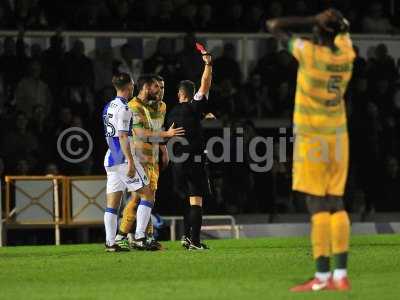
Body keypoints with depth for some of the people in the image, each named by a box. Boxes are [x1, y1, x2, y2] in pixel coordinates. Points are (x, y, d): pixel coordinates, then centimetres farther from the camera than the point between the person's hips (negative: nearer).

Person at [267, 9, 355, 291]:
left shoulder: (309, 53, -14)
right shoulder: (346, 55, 2)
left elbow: (274, 25, -5)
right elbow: (344, 27, 24)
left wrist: (311, 20, -6)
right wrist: (332, 21, 7)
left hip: (311, 139, -6)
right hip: (338, 138, 6)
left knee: (317, 205, -7)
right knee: (336, 203, 6)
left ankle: (323, 276, -11)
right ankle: (341, 275, 2)